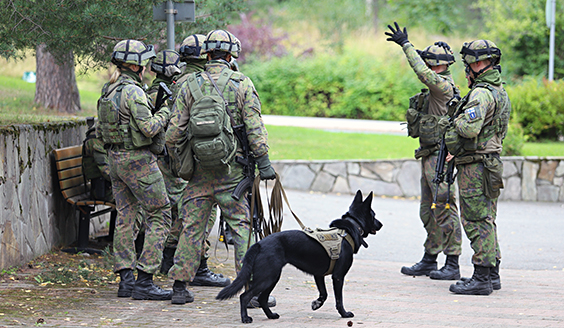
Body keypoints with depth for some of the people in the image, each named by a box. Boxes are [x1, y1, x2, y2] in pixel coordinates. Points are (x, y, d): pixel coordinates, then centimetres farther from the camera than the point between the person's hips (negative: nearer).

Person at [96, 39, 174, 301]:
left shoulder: (107, 91, 11)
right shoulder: (133, 91, -17)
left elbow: (100, 131, 18)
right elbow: (148, 128, -21)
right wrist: (164, 113, -6)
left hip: (115, 159, 9)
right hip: (138, 160, -9)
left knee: (125, 218, 11)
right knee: (159, 216, -4)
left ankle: (125, 279, 11)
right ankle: (144, 280, -9)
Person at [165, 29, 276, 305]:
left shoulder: (189, 86, 4)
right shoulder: (242, 84, -2)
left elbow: (174, 130, 4)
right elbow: (255, 127, -7)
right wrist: (263, 161, -5)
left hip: (200, 169, 2)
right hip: (231, 169, -2)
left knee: (191, 226, 9)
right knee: (242, 226, 1)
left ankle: (179, 287, 11)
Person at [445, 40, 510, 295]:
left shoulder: (482, 93, -18)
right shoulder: (499, 91, 15)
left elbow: (470, 128, -30)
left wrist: (457, 121, -8)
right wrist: (458, 150, 21)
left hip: (475, 167, -10)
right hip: (491, 162, 10)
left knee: (476, 222, -7)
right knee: (486, 221, 15)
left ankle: (481, 279, -7)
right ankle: (492, 274, 21)